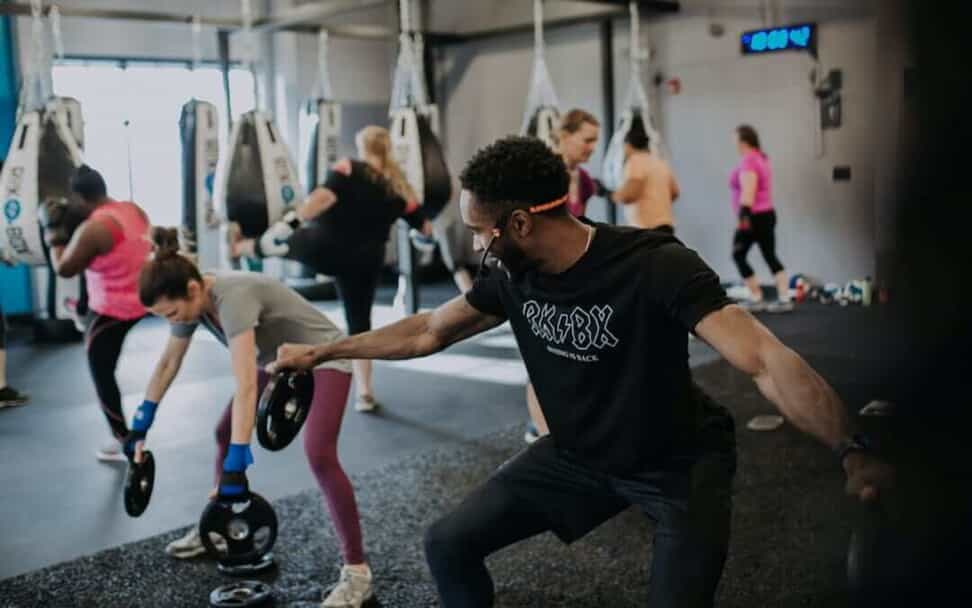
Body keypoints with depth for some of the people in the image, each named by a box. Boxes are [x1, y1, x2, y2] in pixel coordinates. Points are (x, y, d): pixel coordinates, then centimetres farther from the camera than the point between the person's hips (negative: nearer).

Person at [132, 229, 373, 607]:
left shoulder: (233, 297, -35)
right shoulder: (191, 299, -10)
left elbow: (245, 386, -41)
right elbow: (168, 363, 6)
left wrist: (237, 462, -43)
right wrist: (142, 421, 12)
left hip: (322, 359, -9)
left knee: (319, 455, -24)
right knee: (224, 434, 10)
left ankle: (357, 571, -17)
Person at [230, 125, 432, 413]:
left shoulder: (349, 169, -5)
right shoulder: (400, 188, 6)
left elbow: (324, 196, -23)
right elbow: (425, 228, 16)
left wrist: (292, 220, -31)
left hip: (323, 247, -3)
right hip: (362, 262, 4)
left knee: (279, 241, 26)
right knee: (359, 322, 13)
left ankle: (240, 247, 52)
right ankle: (364, 393, 13)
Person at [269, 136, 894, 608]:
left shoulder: (655, 266, -30)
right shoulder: (513, 276, -11)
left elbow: (764, 359, -40)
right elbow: (427, 332, 4)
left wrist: (853, 451, -54)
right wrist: (318, 352, 7)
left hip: (679, 464, -5)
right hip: (579, 454, 5)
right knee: (448, 543, 2)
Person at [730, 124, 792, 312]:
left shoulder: (748, 162, -15)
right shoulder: (762, 158, 16)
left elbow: (748, 191, -24)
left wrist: (743, 215, -27)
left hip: (753, 217, -9)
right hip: (768, 214, 9)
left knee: (738, 256, 1)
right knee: (770, 256, 8)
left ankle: (756, 299, 1)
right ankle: (784, 299, 4)